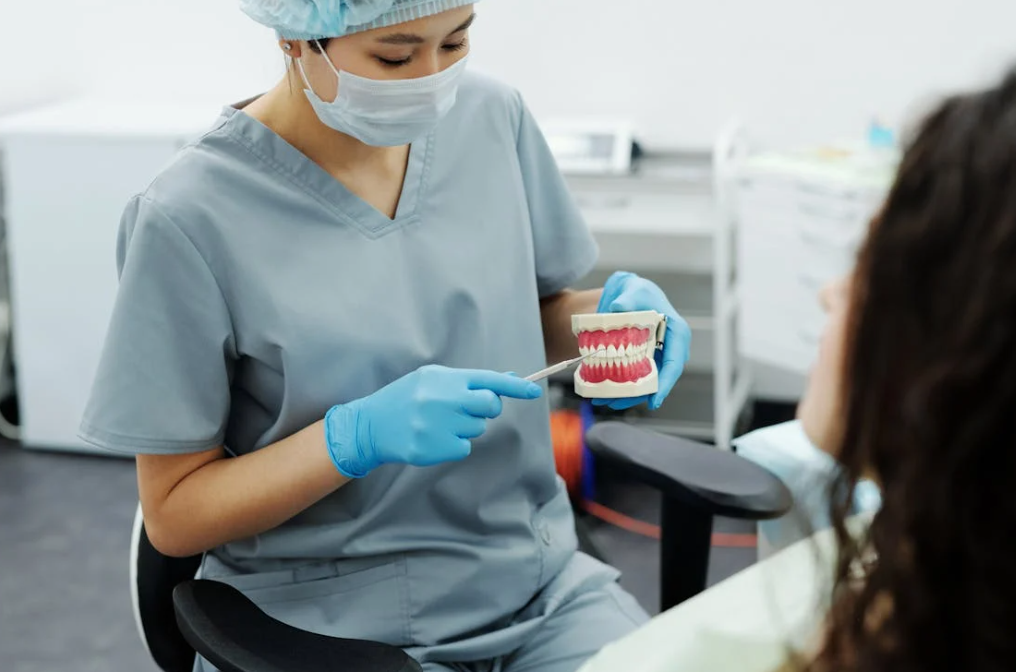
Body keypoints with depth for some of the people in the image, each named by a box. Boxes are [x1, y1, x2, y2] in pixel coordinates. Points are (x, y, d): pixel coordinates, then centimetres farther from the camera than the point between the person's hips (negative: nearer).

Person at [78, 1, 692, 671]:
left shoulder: (491, 114, 1)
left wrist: (613, 312, -7)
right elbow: (174, 514, -8)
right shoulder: (193, 219, -14)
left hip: (539, 585, 4)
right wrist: (360, 435, -22)